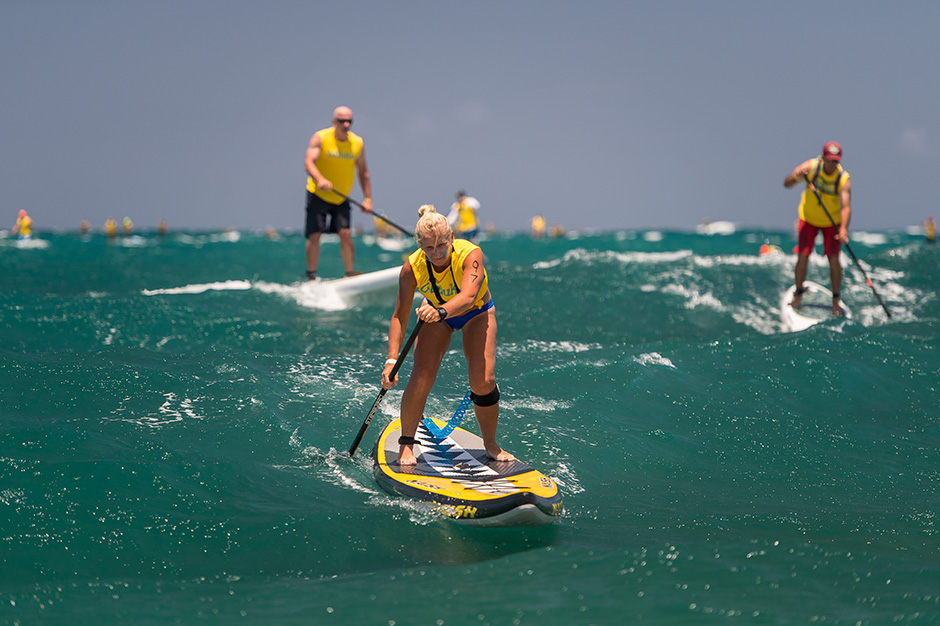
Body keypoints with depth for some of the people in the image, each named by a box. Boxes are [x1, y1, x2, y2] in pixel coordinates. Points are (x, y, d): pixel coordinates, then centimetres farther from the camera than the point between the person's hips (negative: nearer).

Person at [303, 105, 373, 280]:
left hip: (341, 199, 2)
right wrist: (320, 180, -43)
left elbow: (363, 172, 8)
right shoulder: (321, 138, -12)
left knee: (345, 234, -12)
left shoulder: (357, 143, -1)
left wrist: (367, 198, 2)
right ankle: (311, 277, 7)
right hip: (318, 195, -2)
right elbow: (309, 162, -24)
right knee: (314, 236, -5)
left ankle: (350, 274, -5)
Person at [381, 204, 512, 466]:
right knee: (422, 377, -18)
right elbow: (400, 315, -28)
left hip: (476, 313, -1)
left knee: (484, 381, -15)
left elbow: (468, 297, -52)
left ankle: (490, 444, 8)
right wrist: (392, 360, -39)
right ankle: (406, 444, -2)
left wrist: (441, 311, -72)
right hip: (436, 313, 1)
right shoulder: (412, 268, -29)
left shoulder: (471, 255, -36)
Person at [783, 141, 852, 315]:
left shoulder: (843, 179, -23)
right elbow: (786, 183, -21)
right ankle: (799, 293, 16)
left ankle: (835, 301, 5)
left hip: (833, 222, -1)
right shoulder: (811, 167, -19)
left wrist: (843, 229, -48)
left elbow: (845, 206, -32)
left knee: (833, 259, -9)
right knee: (803, 256, -7)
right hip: (808, 219, 1)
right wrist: (796, 177, -44)